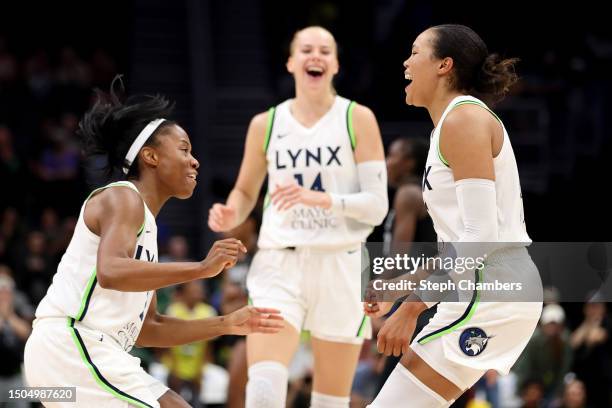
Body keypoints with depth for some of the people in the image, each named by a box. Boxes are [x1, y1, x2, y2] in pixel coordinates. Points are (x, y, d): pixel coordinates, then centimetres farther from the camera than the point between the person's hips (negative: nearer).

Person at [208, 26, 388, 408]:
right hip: (279, 264, 1)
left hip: (339, 266, 0)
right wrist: (230, 215, -4)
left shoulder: (358, 119, 1)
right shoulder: (266, 124, 7)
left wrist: (318, 198, -21)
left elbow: (377, 205, -5)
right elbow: (246, 192, 20)